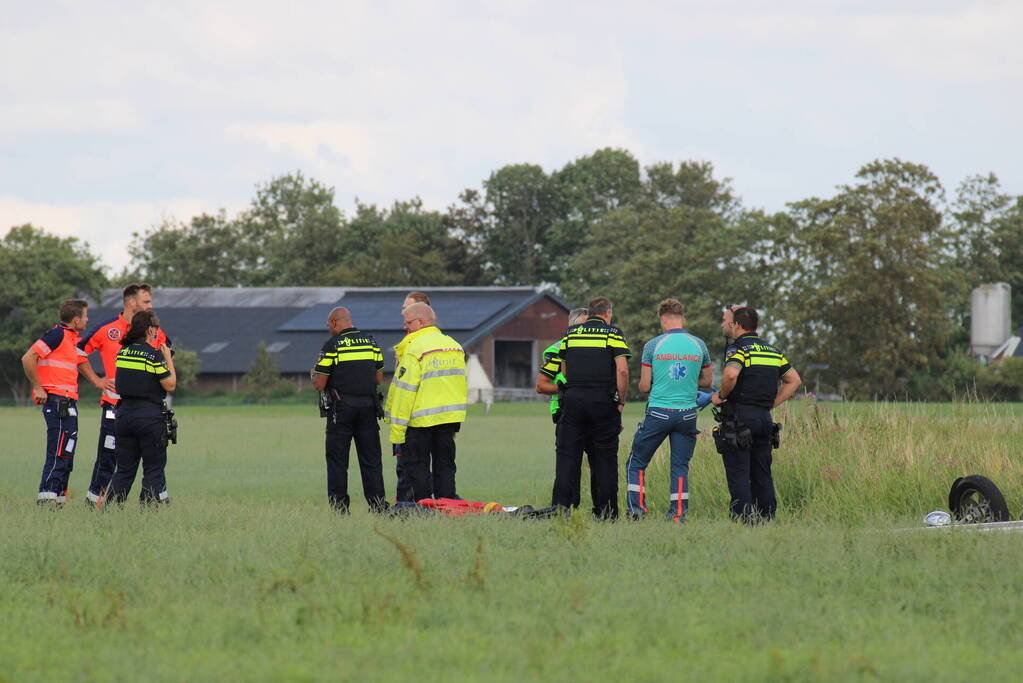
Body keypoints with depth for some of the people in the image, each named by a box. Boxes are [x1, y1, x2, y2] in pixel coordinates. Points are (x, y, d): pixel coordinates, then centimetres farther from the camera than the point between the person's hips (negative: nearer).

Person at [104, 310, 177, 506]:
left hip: (124, 412, 6)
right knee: (154, 468, 4)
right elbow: (170, 385, -9)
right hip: (150, 415, -6)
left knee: (124, 468, 11)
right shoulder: (154, 355, -12)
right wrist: (168, 359, 2)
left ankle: (109, 508, 4)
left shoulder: (122, 352, 7)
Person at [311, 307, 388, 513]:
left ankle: (339, 507, -1)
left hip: (341, 407, -4)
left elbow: (319, 385, -6)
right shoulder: (371, 342, 8)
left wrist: (314, 375, 15)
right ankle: (377, 506, 3)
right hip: (368, 405, 4)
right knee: (371, 459, 7)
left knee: (337, 460, 3)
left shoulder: (332, 345, -7)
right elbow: (379, 378, 13)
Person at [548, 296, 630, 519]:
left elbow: (564, 369, 16)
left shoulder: (571, 333, 12)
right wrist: (621, 401, 0)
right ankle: (606, 512, 4)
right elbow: (622, 370, -9)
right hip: (603, 401, -2)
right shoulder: (613, 333, 0)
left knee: (567, 454, 4)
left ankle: (560, 507, -3)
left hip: (573, 400, 2)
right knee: (605, 458, 4)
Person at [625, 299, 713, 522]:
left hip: (658, 413, -2)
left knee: (636, 463, 9)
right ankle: (678, 514, 0)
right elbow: (707, 381, 15)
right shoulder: (698, 345, 3)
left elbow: (644, 386, -3)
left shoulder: (653, 345, -5)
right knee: (680, 467, 8)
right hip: (687, 415, 2)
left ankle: (636, 508, -1)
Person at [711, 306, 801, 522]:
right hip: (765, 418, 7)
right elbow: (794, 380, 18)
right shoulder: (772, 350, 16)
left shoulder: (738, 348, -8)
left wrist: (721, 396, -11)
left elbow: (731, 374, -28)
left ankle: (743, 520, -10)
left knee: (738, 475, -5)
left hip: (739, 416, -7)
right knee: (762, 475, 11)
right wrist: (771, 403, 16)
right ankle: (767, 519, 10)